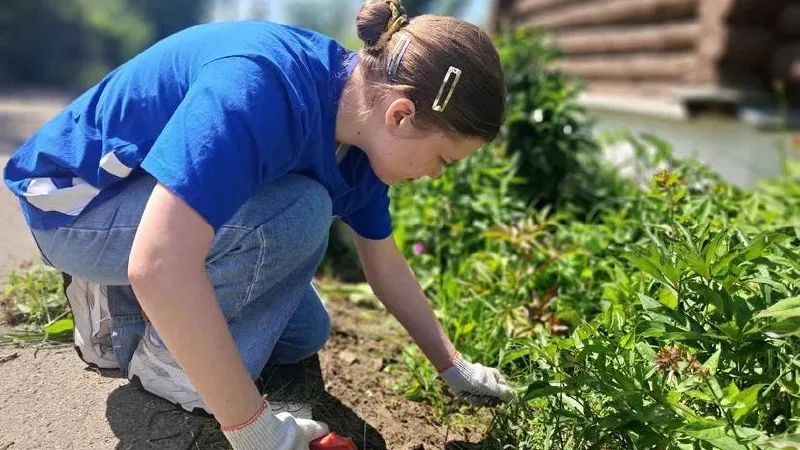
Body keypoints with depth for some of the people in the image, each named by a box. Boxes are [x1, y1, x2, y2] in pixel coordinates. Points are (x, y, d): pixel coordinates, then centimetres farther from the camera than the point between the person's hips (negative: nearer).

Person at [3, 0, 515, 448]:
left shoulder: (362, 131, -9)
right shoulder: (262, 89, -37)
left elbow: (387, 268, 3)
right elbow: (158, 266, -44)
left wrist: (454, 367, 8)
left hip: (166, 200, 8)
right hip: (76, 203, -8)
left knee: (304, 335, 8)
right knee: (299, 214, -29)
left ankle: (125, 310, 14)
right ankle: (165, 358, -9)